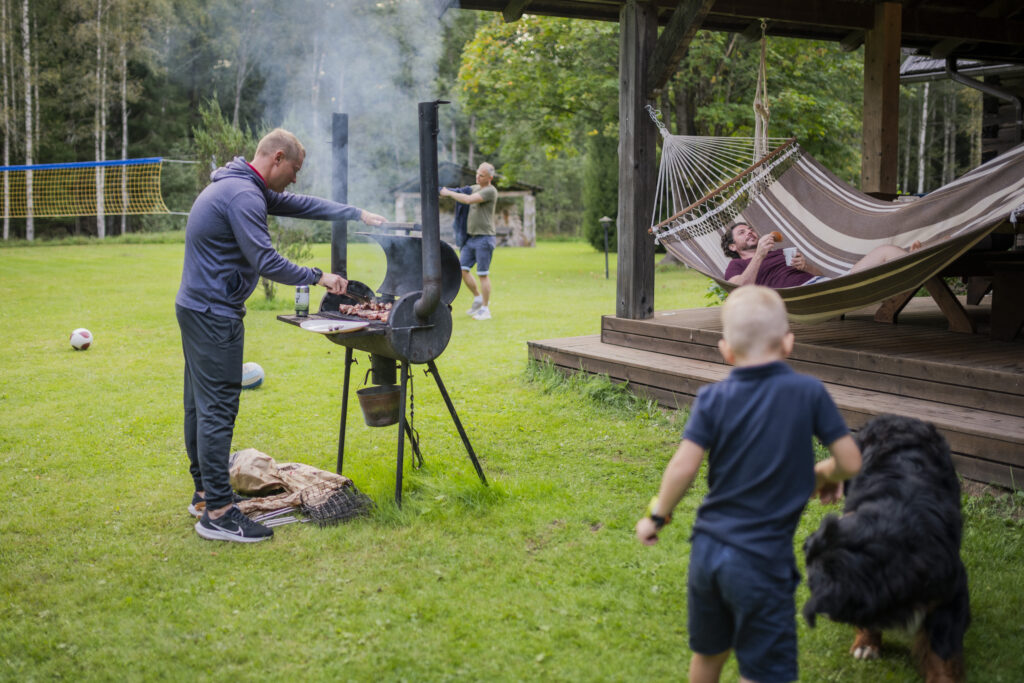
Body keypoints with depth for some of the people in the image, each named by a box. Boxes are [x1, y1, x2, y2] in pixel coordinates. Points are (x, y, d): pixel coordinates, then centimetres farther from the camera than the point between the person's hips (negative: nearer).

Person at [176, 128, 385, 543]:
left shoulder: (247, 189, 15)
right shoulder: (242, 196, -18)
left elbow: (299, 205, 23)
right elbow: (266, 262, -22)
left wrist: (356, 213, 22)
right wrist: (317, 277, -11)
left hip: (198, 309, 11)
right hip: (214, 315, -11)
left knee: (201, 406, 15)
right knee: (217, 410, -9)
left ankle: (204, 494, 25)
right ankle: (217, 513, -6)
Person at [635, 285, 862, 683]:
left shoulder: (713, 399, -4)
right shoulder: (809, 393, -7)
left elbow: (683, 467, -11)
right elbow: (851, 463, -4)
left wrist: (657, 516, 4)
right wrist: (823, 475, 17)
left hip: (707, 550, 4)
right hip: (761, 560, -3)